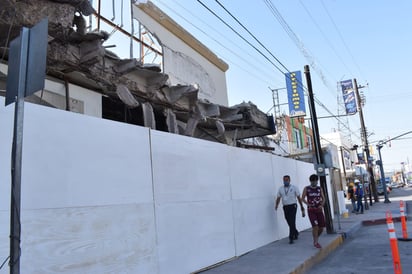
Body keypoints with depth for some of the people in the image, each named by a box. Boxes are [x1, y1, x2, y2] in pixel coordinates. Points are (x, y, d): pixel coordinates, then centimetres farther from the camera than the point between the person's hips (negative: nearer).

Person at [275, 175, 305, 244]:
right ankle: (296, 233, 36)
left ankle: (291, 238, -3)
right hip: (285, 207, 3)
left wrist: (302, 207, 1)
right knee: (289, 223, 10)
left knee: (292, 222, -10)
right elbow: (278, 198, 5)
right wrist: (276, 206, -7)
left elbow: (299, 198, 2)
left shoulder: (294, 188, 0)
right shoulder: (280, 189, 7)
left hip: (292, 206, -3)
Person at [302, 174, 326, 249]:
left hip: (319, 209, 4)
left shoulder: (319, 188, 9)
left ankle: (316, 239, 29)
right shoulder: (306, 189, 0)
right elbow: (303, 198, -3)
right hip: (311, 210, -3)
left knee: (321, 227, 4)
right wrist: (308, 204, -20)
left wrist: (322, 205, -9)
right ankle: (316, 242, 1)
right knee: (315, 226, -13)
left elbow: (323, 198, 9)